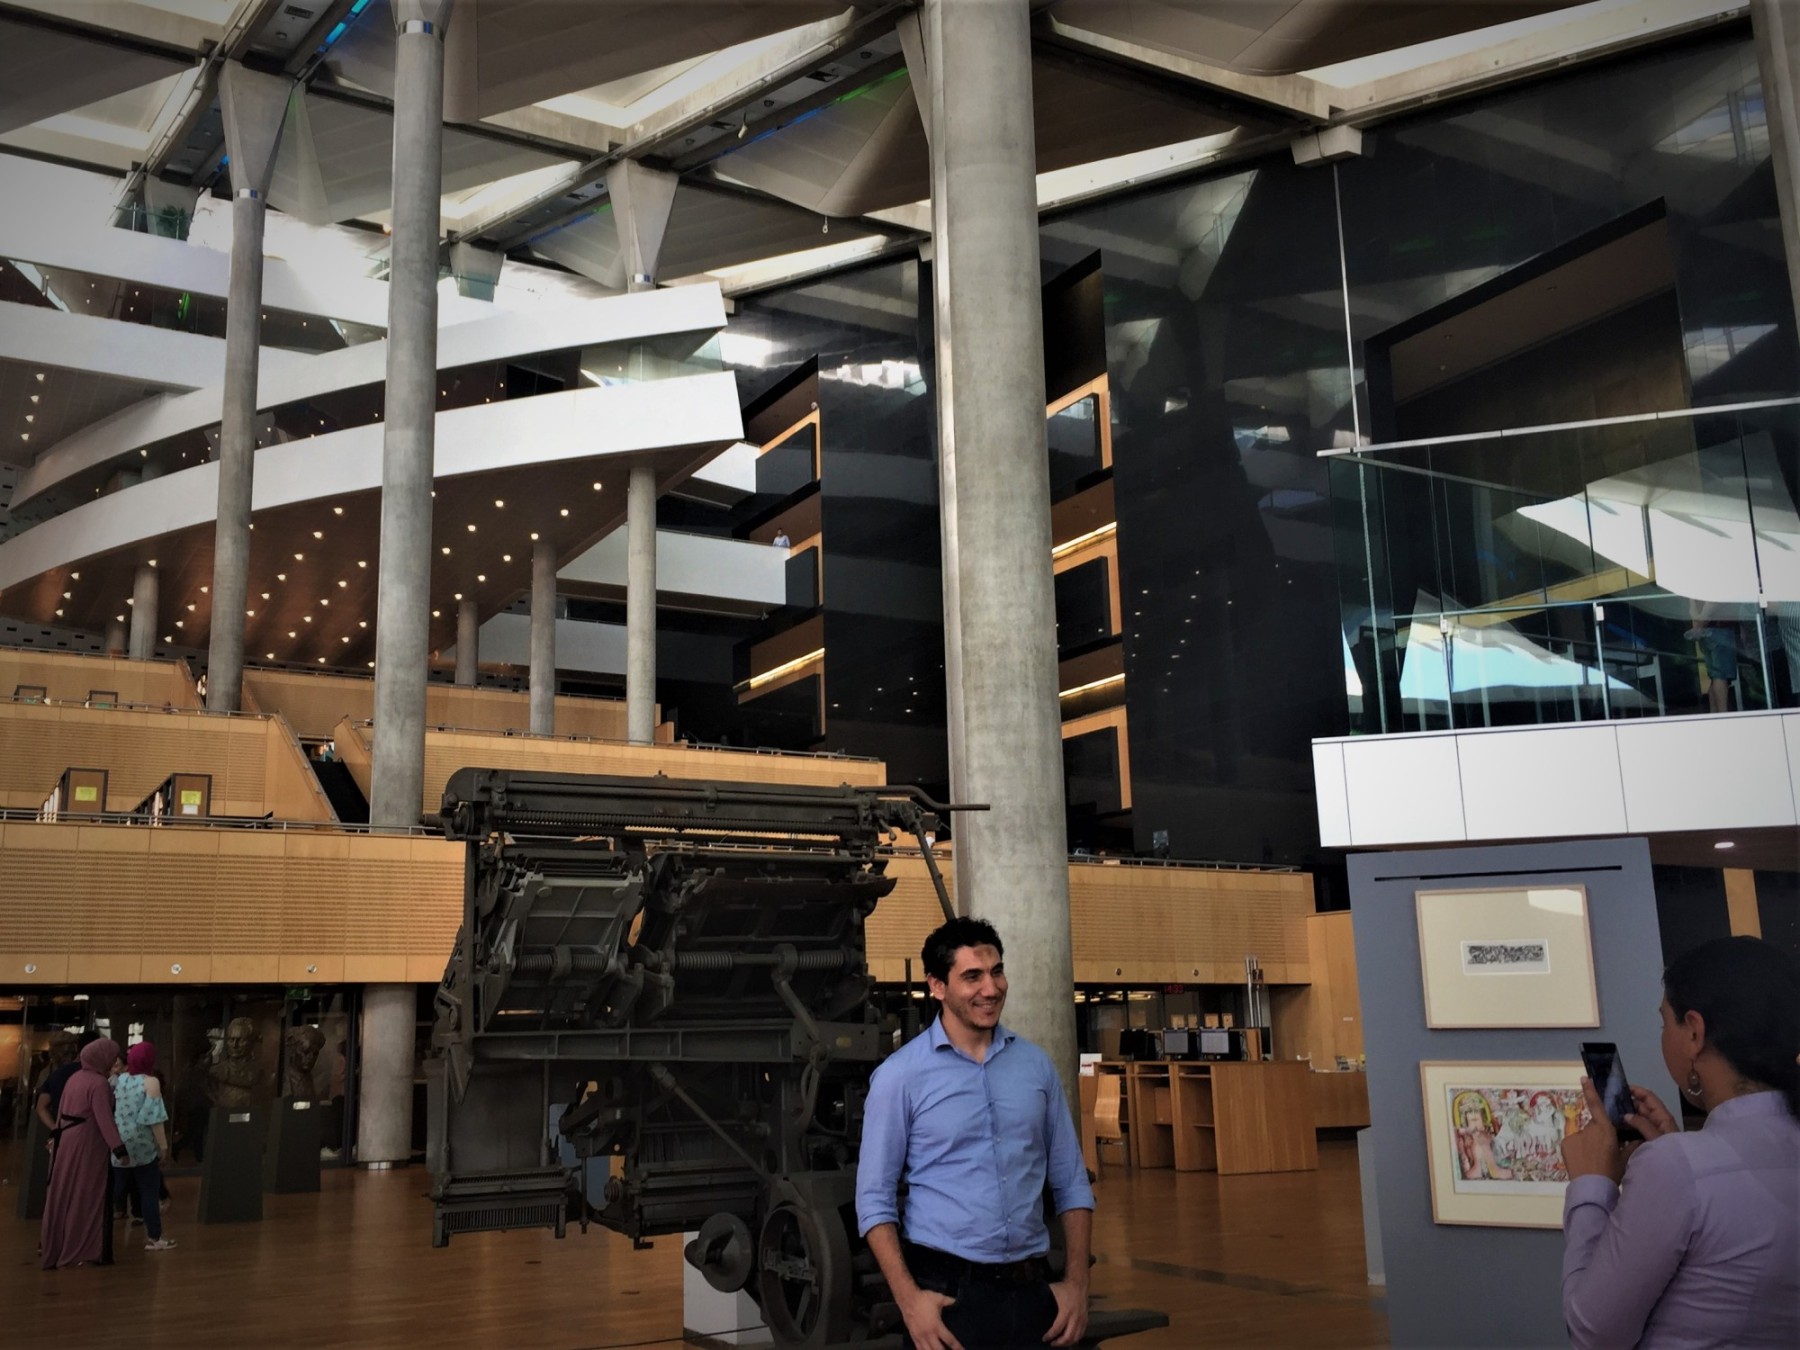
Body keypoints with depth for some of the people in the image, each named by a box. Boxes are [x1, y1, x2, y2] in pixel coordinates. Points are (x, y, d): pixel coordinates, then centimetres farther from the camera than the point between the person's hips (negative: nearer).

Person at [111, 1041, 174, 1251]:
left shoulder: (119, 1080, 5)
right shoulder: (150, 1082, -11)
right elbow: (154, 1118, -15)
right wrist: (163, 1147, -10)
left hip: (120, 1145, 5)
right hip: (143, 1146, -5)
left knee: (117, 1190, 13)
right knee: (149, 1191, 3)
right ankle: (154, 1238, 8)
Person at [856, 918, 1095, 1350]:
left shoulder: (1036, 1065, 5)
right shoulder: (900, 1075, -6)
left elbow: (1071, 1183, 9)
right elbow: (875, 1199, -5)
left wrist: (1077, 1283, 1)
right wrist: (908, 1298, -14)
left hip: (1032, 1290, 4)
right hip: (947, 1290, -3)